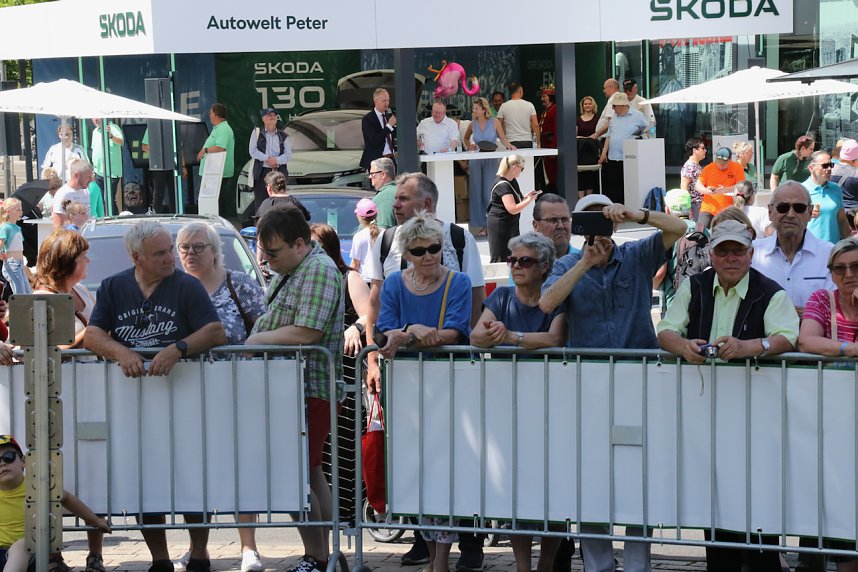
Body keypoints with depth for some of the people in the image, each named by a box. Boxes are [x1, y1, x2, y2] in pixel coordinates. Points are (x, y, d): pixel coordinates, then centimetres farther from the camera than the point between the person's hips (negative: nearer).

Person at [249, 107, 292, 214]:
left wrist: (276, 160, -14)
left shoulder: (283, 136, 13)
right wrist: (267, 158, -12)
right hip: (261, 172, -2)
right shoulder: (257, 133, 8)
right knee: (261, 203, -5)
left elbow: (288, 154, 3)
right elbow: (252, 151, -3)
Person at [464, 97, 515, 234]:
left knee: (489, 192, -6)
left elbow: (503, 138, 1)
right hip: (476, 160, 3)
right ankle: (482, 225, 8)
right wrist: (469, 146, 6)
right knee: (477, 192, 1)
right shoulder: (473, 124, 7)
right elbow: (466, 138, 25)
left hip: (491, 161, -3)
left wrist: (509, 145, -18)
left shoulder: (494, 122, -1)